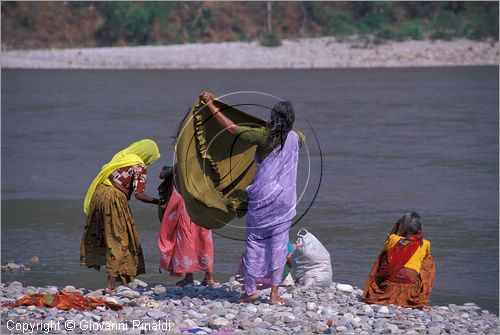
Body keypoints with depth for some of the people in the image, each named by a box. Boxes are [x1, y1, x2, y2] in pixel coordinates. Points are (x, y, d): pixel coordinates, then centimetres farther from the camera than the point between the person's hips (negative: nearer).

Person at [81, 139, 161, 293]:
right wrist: (158, 201, -8)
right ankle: (111, 283, -4)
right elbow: (139, 195, -14)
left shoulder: (121, 156, 16)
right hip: (114, 198, -7)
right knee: (119, 240, 0)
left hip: (98, 193, 7)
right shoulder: (140, 167, -7)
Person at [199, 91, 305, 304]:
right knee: (278, 244, 6)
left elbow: (231, 128, -10)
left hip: (262, 198, -3)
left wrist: (211, 105, -4)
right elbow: (303, 137, 29)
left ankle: (250, 290, 11)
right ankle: (274, 293, 5)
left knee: (254, 241, 8)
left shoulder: (265, 135, -11)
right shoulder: (295, 138, 1)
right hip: (285, 199, 3)